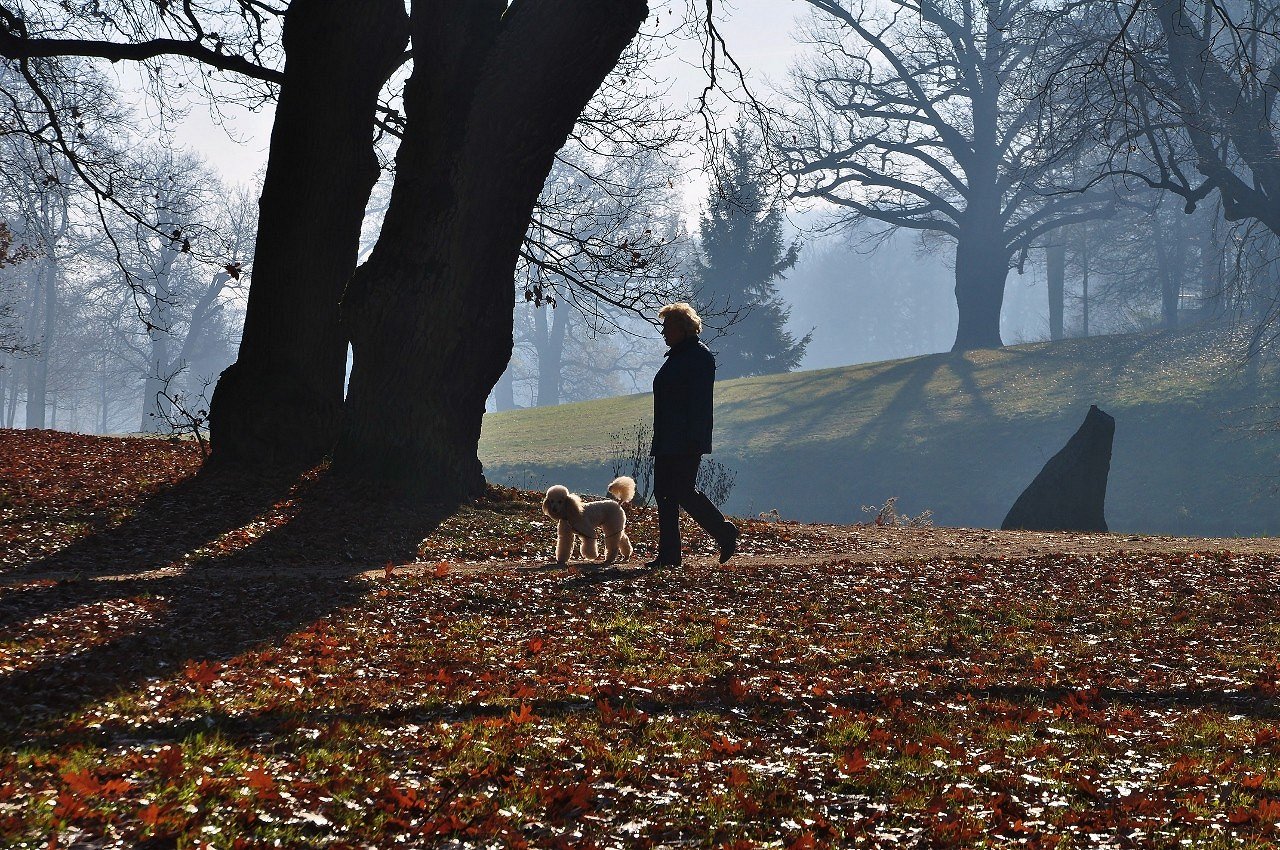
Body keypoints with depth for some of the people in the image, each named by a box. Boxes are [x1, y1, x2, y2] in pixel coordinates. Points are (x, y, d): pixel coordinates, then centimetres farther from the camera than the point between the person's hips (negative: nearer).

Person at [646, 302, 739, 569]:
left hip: (686, 442, -10)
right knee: (664, 494, 6)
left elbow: (700, 402, -18)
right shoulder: (676, 356, 19)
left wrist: (693, 438, -24)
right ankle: (668, 554, 8)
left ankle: (726, 534, 5)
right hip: (667, 442, 10)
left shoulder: (700, 356, -11)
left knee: (683, 492, -10)